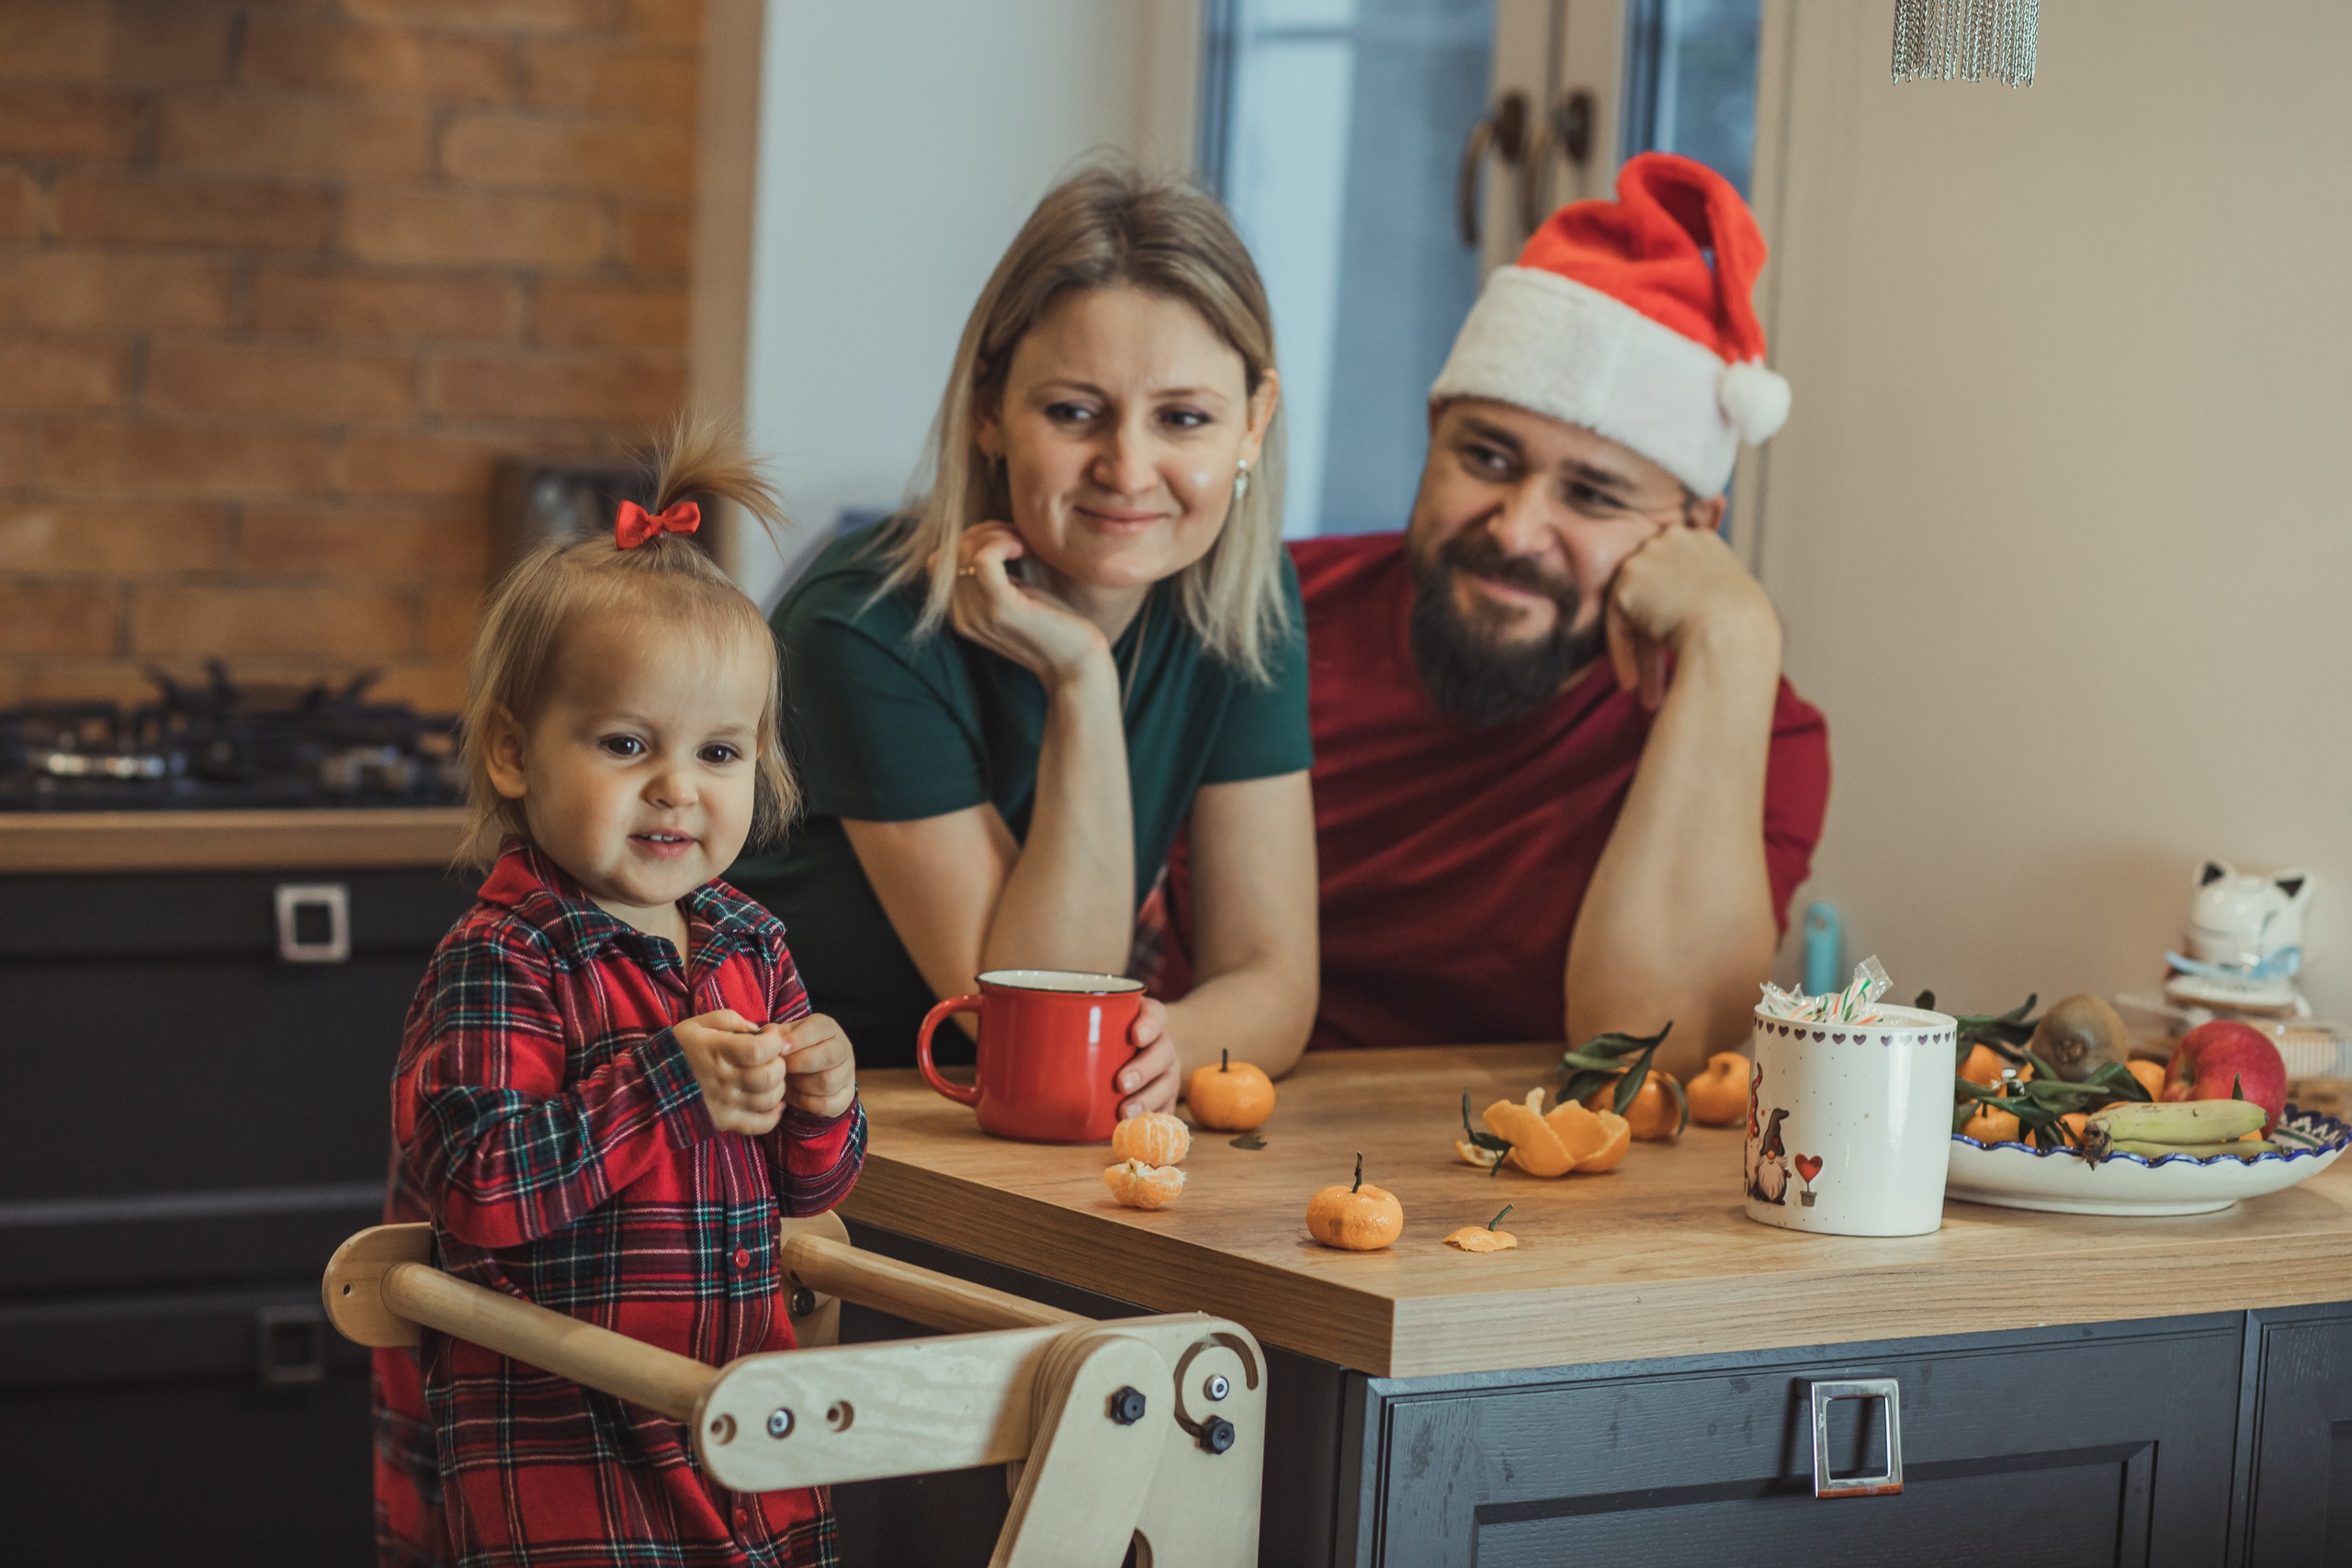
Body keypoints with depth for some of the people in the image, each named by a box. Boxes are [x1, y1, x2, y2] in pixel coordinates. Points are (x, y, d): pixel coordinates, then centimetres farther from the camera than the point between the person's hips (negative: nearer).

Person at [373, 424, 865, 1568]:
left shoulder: (749, 946, 8)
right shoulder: (500, 963, -14)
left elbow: (805, 1191, 16)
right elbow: (477, 1192, -25)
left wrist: (819, 1106, -7)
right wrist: (669, 1083, -24)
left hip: (737, 1405, 7)